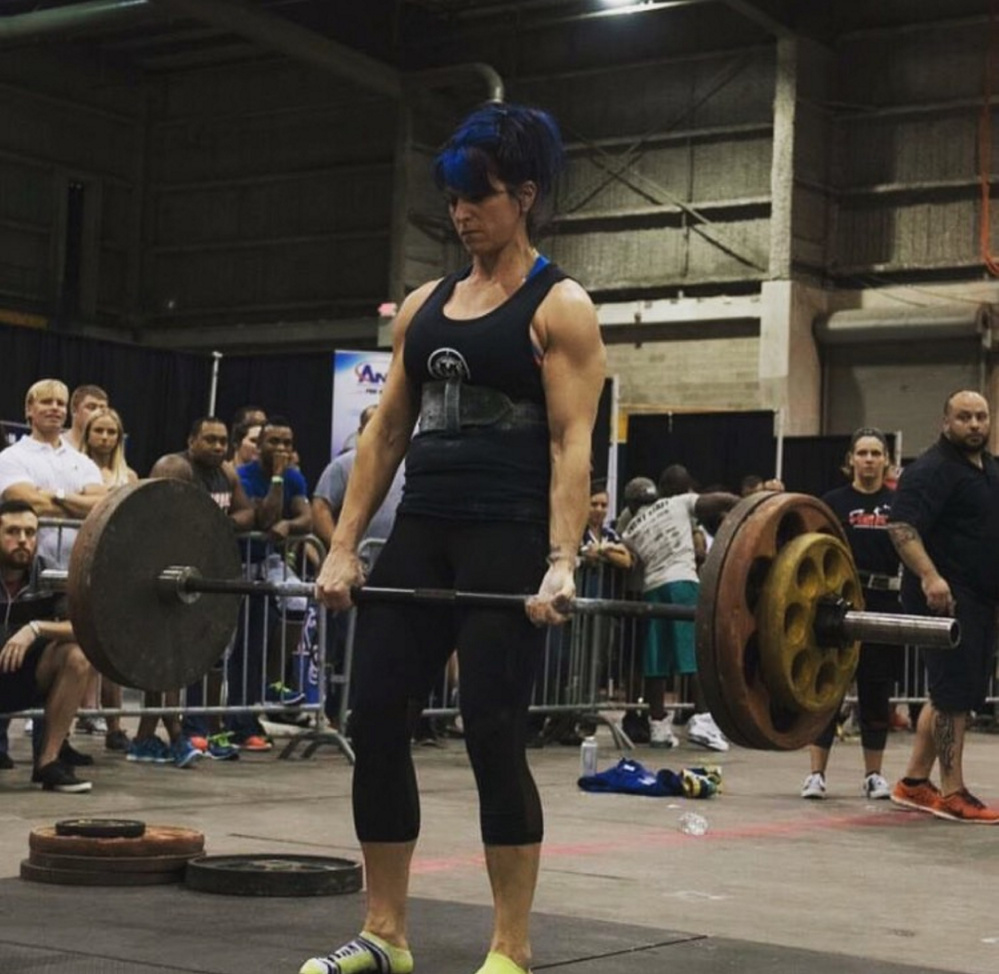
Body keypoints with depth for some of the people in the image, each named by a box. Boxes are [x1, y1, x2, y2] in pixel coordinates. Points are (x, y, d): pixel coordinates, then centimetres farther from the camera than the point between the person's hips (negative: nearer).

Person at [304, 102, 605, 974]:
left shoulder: (559, 308, -3)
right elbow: (386, 430, 13)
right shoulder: (424, 305, 15)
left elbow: (571, 443, -12)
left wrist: (562, 563, -22)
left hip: (507, 540, -7)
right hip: (422, 534, 7)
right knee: (375, 720, 3)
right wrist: (344, 546, 7)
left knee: (493, 736, -7)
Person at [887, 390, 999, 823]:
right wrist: (929, 576, -35)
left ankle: (914, 783, 20)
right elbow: (901, 525, -24)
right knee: (955, 694, -7)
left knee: (949, 694, 13)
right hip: (946, 597, -9)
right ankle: (953, 795, -2)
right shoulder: (932, 470, -13)